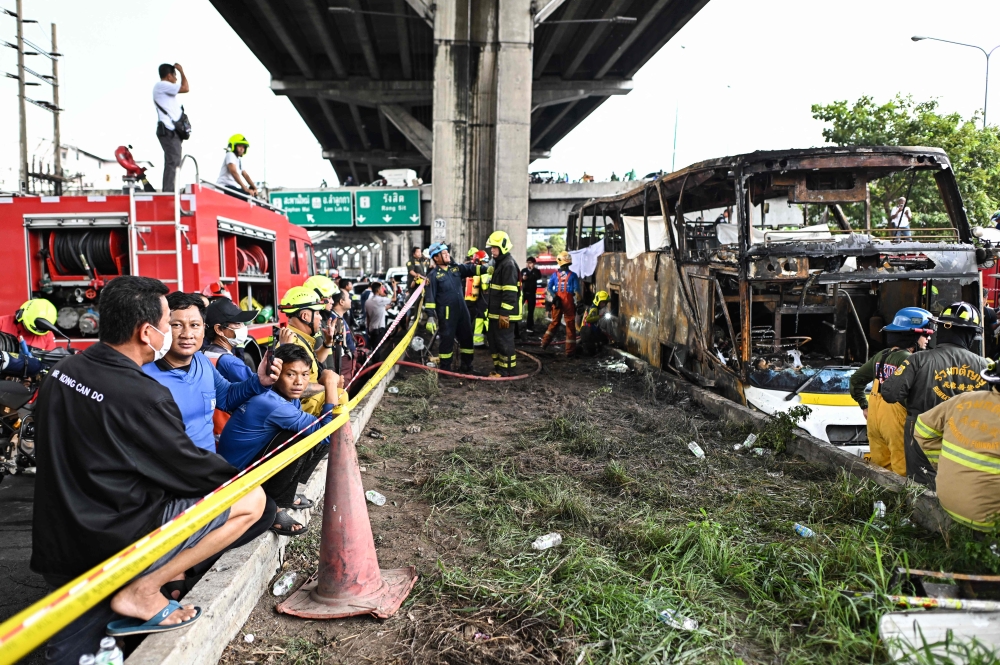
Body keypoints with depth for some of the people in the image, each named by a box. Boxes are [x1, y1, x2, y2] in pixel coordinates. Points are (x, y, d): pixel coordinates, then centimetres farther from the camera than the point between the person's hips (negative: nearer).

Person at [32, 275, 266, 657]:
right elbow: (191, 469, -13)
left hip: (54, 547, 9)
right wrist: (237, 475, 8)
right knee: (251, 498, -7)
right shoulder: (143, 397, -24)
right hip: (112, 547, -9)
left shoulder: (62, 371, 2)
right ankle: (141, 591, -3)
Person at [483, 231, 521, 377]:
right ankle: (498, 368, 26)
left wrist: (504, 314, -24)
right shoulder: (498, 263, 18)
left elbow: (510, 293, -22)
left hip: (504, 314, -11)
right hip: (496, 313, 11)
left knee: (504, 342, -3)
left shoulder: (509, 265, -15)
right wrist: (490, 310, 24)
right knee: (494, 340, 16)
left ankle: (506, 371, 5)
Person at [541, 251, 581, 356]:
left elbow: (548, 288, -2)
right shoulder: (573, 275, -4)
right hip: (568, 301, -3)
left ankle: (545, 342, 14)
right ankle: (570, 350, 4)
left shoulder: (555, 274, 3)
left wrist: (553, 297, -3)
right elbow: (577, 291, -7)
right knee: (570, 324, 3)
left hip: (557, 301, 3)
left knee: (555, 322, 19)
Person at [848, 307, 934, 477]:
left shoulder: (880, 356, 10)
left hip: (874, 419, 8)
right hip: (896, 423, -8)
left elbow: (856, 379, 20)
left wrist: (864, 406, 24)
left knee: (879, 469, 16)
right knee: (902, 474, -2)